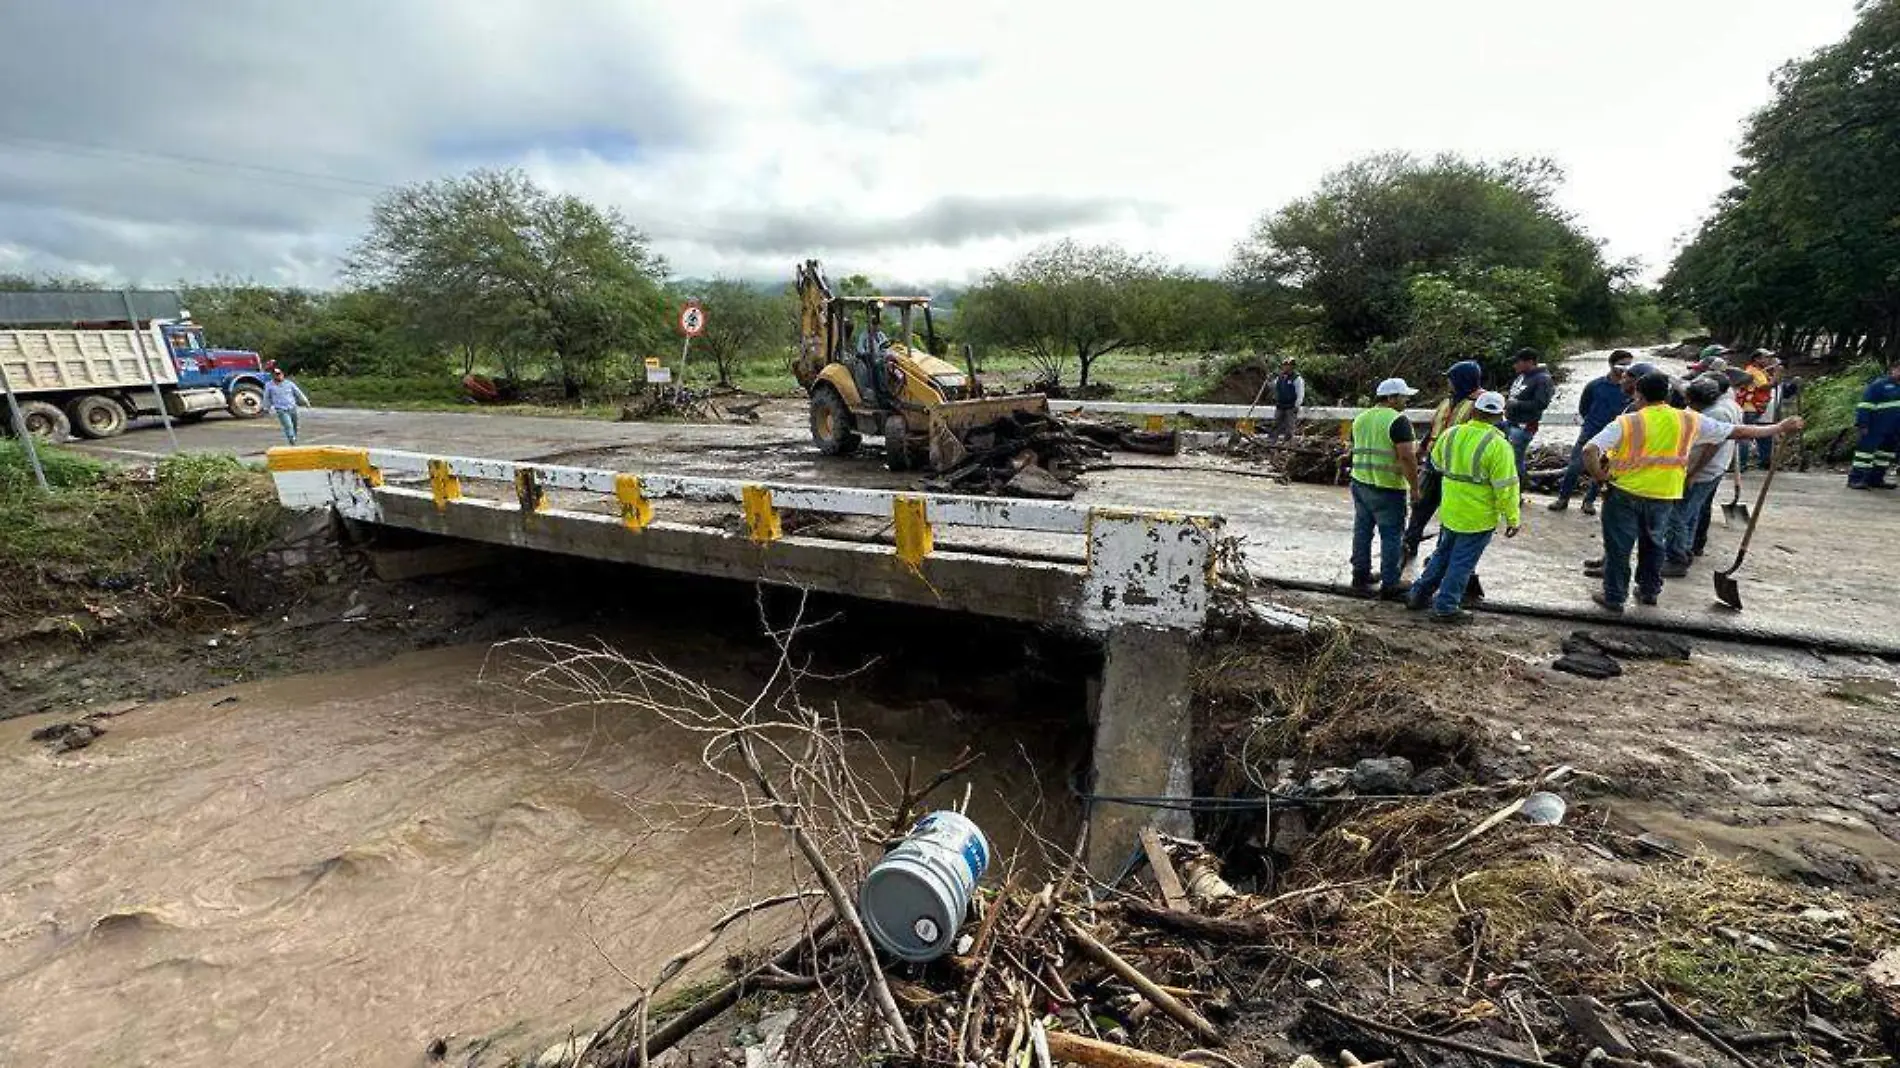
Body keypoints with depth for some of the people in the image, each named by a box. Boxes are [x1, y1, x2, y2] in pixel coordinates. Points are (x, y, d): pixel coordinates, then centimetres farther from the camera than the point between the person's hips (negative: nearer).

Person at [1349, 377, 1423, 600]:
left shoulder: (1361, 418, 11)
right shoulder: (1398, 420, -13)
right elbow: (1407, 457, -19)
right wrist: (1414, 488, -11)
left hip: (1360, 483, 7)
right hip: (1388, 488, -7)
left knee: (1362, 531, 14)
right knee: (1391, 535, 2)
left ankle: (1360, 577, 22)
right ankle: (1389, 585, 7)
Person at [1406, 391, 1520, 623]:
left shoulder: (1451, 434, -3)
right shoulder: (1498, 445, -19)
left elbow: (1436, 463, 16)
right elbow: (1506, 487, -17)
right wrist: (1512, 519, -8)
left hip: (1449, 512, 5)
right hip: (1479, 519, -5)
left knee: (1442, 554, 21)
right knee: (1462, 562, 5)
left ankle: (1418, 594, 27)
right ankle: (1445, 608, 11)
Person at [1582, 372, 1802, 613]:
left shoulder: (1627, 423, -13)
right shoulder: (1690, 421, 0)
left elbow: (1590, 451, -25)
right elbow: (1739, 432, 12)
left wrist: (1599, 475, -11)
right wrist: (1780, 428, 26)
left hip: (1625, 493, -4)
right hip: (1664, 496, 4)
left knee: (1618, 546, 5)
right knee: (1654, 544, 22)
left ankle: (1614, 597, 11)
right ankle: (1649, 591, 33)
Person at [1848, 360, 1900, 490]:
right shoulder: (1879, 384, -6)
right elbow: (1865, 405, -12)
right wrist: (1863, 424, -18)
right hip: (1877, 427, -8)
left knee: (1887, 451, 10)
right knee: (1867, 449, -10)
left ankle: (1876, 478, 16)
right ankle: (1855, 479, -11)